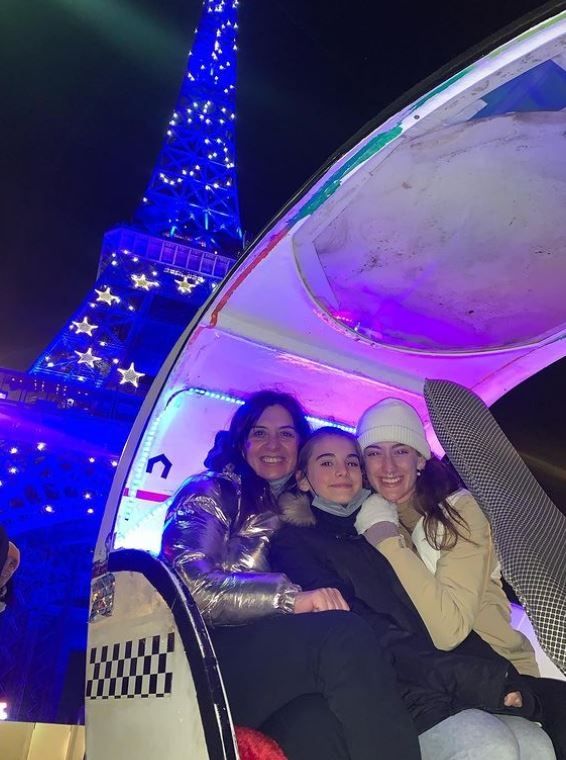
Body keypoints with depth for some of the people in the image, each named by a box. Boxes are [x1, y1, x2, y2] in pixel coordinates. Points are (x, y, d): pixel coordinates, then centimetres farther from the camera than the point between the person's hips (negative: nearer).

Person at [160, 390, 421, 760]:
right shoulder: (211, 491, 5)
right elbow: (192, 584, -11)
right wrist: (289, 597, -21)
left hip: (277, 663, 4)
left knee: (318, 726, -34)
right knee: (346, 636, -30)